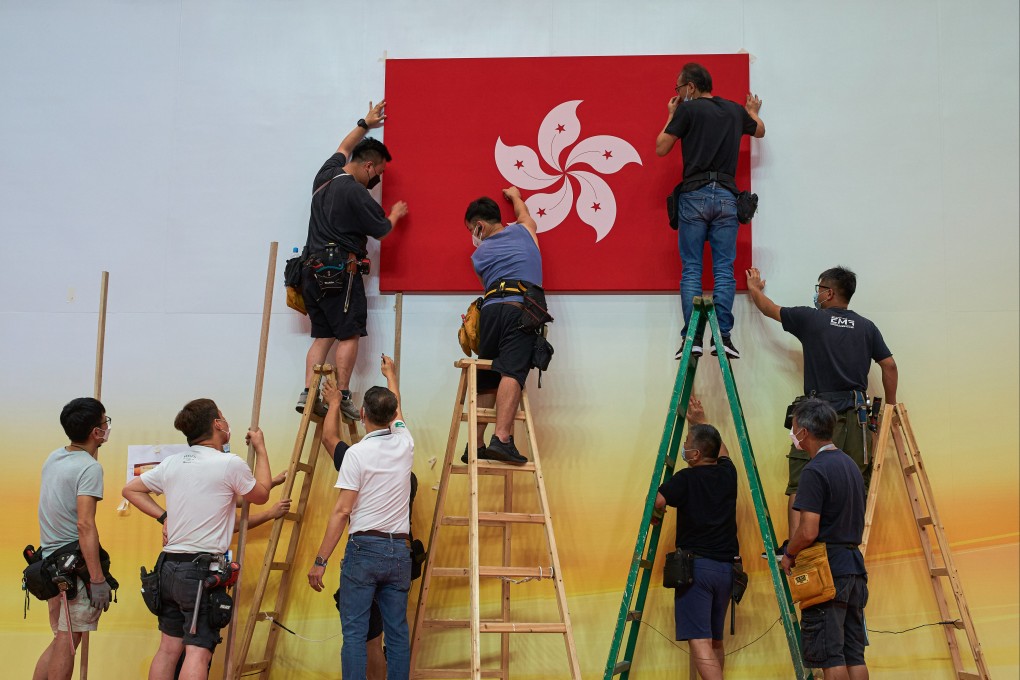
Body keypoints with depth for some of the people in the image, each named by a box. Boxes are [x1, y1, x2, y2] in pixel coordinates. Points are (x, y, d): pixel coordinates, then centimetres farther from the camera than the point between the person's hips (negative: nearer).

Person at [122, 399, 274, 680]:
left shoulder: (171, 463, 7)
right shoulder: (230, 464, -10)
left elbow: (130, 490, 19)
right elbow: (261, 495, 8)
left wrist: (163, 516, 15)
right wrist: (260, 449, 18)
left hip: (169, 565, 7)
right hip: (202, 570, -7)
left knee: (169, 647, 14)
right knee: (198, 651, -8)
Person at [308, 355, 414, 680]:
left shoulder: (357, 453, -8)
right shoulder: (404, 445, 7)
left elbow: (341, 511, -12)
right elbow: (396, 408, 29)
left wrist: (320, 560, -8)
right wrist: (391, 373, 48)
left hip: (364, 547, -5)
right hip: (400, 550, 5)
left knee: (354, 632, -3)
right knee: (397, 633, 7)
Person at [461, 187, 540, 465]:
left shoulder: (479, 255, 22)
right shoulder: (523, 230, 22)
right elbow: (523, 213, 46)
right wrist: (514, 195, 64)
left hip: (491, 309, 2)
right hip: (521, 309, -2)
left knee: (487, 379, 10)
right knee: (512, 372, -16)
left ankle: (476, 444, 10)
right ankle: (501, 438, -32)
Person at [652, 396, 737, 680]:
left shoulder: (686, 478, -10)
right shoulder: (727, 473, 7)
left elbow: (656, 501, -22)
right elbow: (720, 451, 30)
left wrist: (657, 515, 0)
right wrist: (700, 422, 36)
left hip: (695, 565, -7)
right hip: (726, 568, 7)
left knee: (699, 641, -12)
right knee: (716, 640, 19)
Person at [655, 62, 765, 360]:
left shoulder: (687, 109, -2)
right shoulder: (735, 110, 14)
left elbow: (661, 148, 2)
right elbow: (760, 131, 34)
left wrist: (671, 117, 16)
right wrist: (753, 112, 55)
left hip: (694, 195, -3)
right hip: (726, 196, 3)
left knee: (691, 270, 1)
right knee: (724, 270, 2)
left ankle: (692, 337, -4)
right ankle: (723, 336, -3)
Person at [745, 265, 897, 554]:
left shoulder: (811, 319, 0)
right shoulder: (866, 327, 10)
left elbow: (769, 309, 14)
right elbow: (889, 366, 9)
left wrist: (754, 288, 34)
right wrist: (890, 408, 20)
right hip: (856, 413, 4)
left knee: (801, 482, -5)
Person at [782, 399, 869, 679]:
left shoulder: (815, 471, -14)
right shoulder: (851, 465, 14)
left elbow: (809, 531, -20)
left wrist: (789, 555, -2)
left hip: (826, 571, -9)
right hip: (854, 564, 9)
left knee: (829, 656, -3)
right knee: (854, 655, 11)